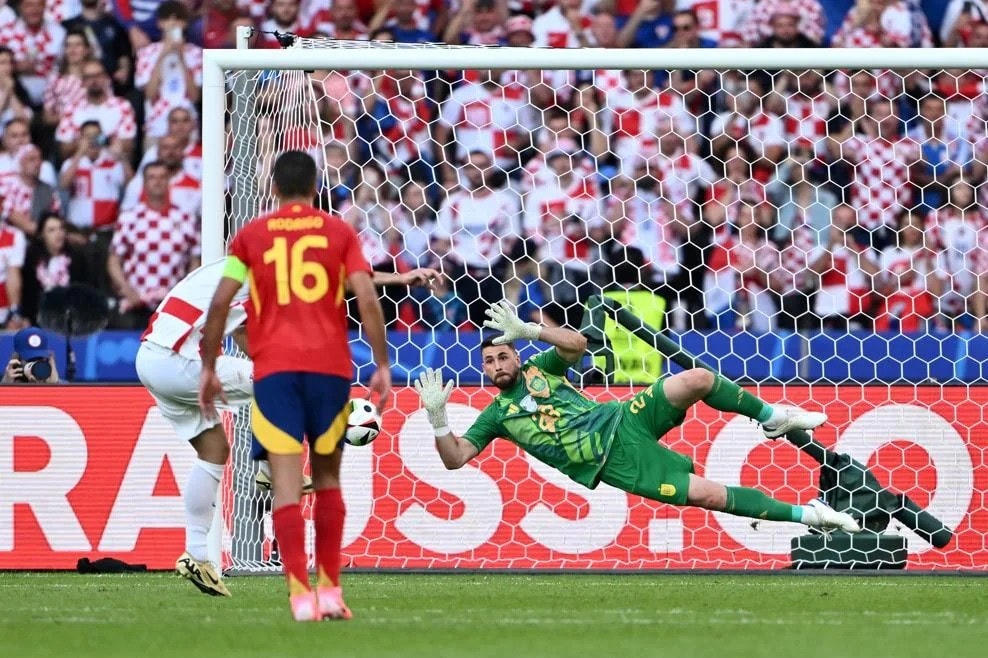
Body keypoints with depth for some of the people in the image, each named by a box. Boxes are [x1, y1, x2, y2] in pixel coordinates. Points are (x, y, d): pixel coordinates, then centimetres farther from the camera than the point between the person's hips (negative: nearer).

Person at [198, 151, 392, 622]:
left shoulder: (251, 235, 8)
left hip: (274, 369, -1)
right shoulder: (339, 232, 8)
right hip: (329, 367, 1)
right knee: (327, 478, 15)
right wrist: (382, 365, 2)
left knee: (286, 483, -7)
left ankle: (301, 594, -17)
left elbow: (220, 303, 2)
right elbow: (367, 300, -2)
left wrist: (208, 367, 10)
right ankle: (329, 589, 13)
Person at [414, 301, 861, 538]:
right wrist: (436, 417, -18)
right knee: (708, 495, -18)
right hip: (613, 462, -3)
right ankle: (806, 514, -9)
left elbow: (577, 344, -3)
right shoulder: (496, 415, 6)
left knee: (698, 380, -20)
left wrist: (528, 331, -15)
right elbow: (454, 459, -2)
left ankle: (771, 417, 7)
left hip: (621, 420, 3)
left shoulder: (539, 369, 13)